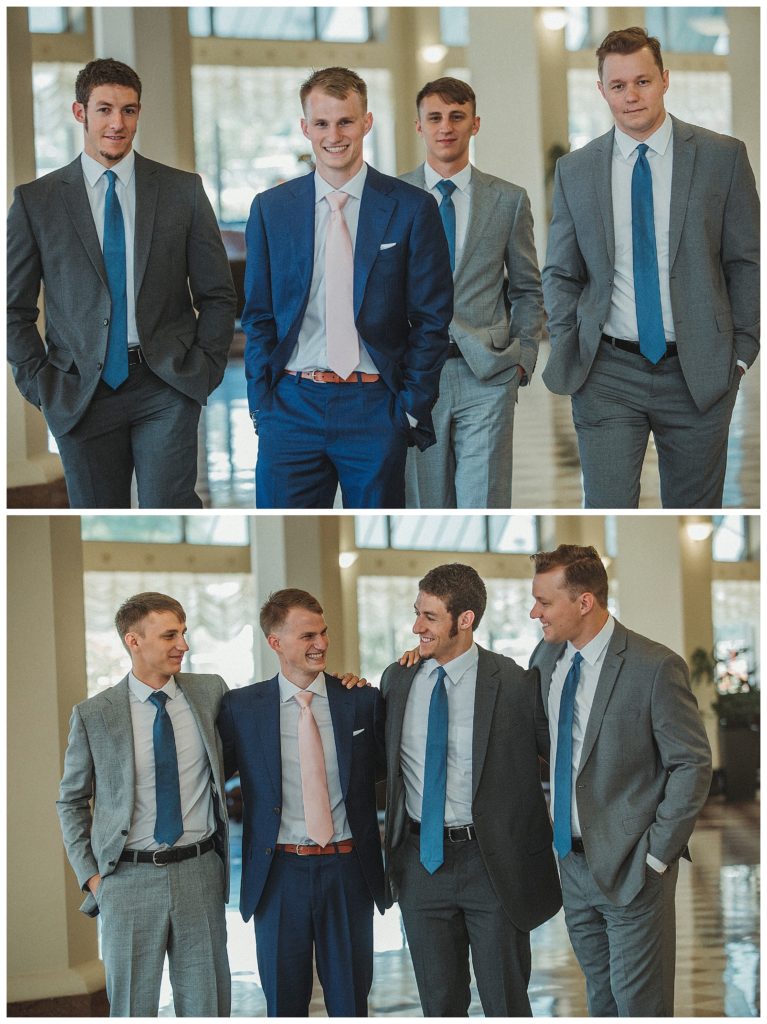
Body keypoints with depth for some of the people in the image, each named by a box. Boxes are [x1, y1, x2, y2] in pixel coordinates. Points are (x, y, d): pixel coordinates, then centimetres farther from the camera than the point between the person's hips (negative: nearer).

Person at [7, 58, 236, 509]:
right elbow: (15, 308, 6)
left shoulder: (183, 190, 5)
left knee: (169, 507, -13)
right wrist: (40, 383, -2)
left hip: (167, 387, -1)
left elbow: (218, 295, 8)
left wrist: (205, 370, -2)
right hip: (80, 395, 1)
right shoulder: (36, 201, 4)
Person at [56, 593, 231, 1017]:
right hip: (130, 878, -2)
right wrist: (90, 875, -1)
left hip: (200, 872, 2)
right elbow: (71, 803, 7)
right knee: (132, 1009, 6)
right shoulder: (93, 715, -2)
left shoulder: (211, 692, 3)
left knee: (206, 1004, 7)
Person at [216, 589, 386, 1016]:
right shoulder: (241, 708, 0)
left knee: (351, 1002, 7)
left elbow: (384, 765, 15)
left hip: (348, 870, 1)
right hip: (279, 872, 0)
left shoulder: (363, 700, 2)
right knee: (284, 1004, 8)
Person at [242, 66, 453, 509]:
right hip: (292, 403, 1)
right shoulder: (270, 209, 8)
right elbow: (258, 317, 11)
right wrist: (262, 404, 2)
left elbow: (432, 319, 2)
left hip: (375, 406, -1)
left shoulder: (411, 208, 1)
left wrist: (412, 407, -4)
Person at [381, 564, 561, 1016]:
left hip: (494, 865, -4)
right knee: (440, 1002, 12)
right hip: (422, 857, 4)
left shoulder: (516, 684, -10)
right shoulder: (398, 680, 6)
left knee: (505, 1003, 5)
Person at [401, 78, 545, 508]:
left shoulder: (509, 199, 7)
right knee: (427, 506, 5)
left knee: (483, 508, -8)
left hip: (487, 375, 0)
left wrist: (523, 358, 2)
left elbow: (528, 290, 13)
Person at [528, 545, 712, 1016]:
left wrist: (657, 854, -14)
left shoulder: (655, 667, -17)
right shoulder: (548, 656, 3)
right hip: (574, 857, 6)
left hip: (631, 866, -6)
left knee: (639, 1003, 1)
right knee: (600, 994, 17)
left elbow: (693, 765, -13)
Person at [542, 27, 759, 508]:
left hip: (699, 373, 0)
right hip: (607, 374, 0)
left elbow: (747, 263, 2)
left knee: (696, 508, 10)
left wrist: (741, 350, -3)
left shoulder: (723, 156, -1)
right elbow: (561, 274, 12)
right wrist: (568, 352, 1)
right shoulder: (575, 170, 5)